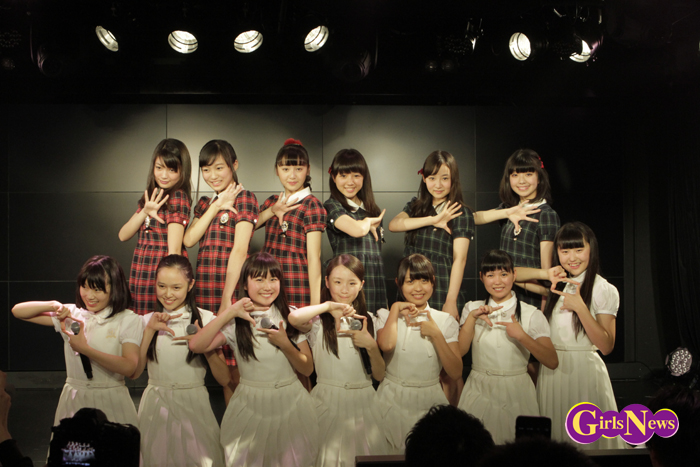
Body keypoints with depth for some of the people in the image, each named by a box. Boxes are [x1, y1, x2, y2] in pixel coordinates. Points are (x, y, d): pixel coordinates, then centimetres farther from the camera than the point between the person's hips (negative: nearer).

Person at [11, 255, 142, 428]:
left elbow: (129, 367, -19)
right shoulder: (73, 314, 7)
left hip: (110, 401, -3)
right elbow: (18, 311, 9)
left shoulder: (129, 320, -5)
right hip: (74, 400, 3)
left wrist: (84, 349, -19)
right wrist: (53, 305, -8)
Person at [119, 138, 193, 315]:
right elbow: (123, 235, 7)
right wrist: (145, 212, -8)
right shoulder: (151, 196, 15)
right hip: (140, 279, 7)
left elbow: (174, 250, -15)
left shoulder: (178, 197, -9)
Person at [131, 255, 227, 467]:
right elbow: (134, 371, -3)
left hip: (194, 404, -1)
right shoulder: (147, 321, 7)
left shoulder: (205, 319, 1)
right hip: (156, 405, 2)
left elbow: (224, 379, -2)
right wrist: (150, 330, -6)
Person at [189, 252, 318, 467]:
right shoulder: (236, 323, -4)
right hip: (250, 407, -1)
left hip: (290, 406, 1)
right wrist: (229, 312, -19)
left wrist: (284, 343, -15)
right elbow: (196, 345, -20)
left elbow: (307, 368, 1)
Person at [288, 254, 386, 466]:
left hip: (362, 401, 3)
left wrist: (371, 346, -9)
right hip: (328, 400, -3)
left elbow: (379, 375, 7)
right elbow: (293, 318, -28)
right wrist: (330, 305, -19)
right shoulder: (320, 320, -1)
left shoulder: (368, 320, 10)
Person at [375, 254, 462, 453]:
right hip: (394, 402, -1)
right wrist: (396, 309, -9)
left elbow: (455, 373, -4)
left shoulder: (445, 320, 5)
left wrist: (436, 334, -10)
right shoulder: (387, 315, 3)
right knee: (393, 454, 2)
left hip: (430, 401, 1)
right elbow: (386, 345, -21)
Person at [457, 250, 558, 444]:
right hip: (480, 392, 2)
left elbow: (552, 362, -9)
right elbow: (459, 351, -2)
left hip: (516, 394, -1)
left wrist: (521, 335, -19)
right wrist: (472, 317, -10)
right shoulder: (472, 308, 9)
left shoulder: (531, 314, 1)